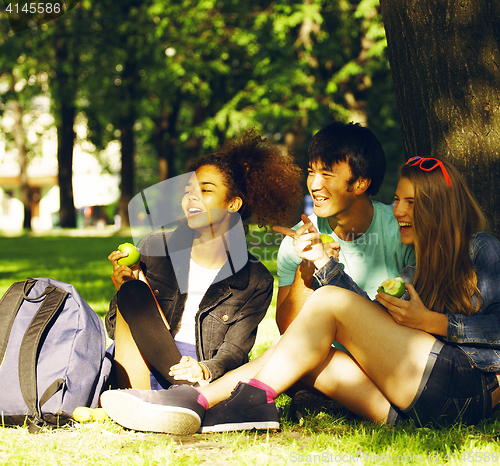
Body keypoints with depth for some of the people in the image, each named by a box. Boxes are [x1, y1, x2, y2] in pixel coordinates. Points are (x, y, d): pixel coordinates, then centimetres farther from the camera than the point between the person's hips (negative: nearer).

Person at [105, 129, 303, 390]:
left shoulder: (256, 282, 2)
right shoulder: (154, 249, 4)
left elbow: (234, 351, -4)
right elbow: (115, 330, 7)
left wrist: (205, 370, -28)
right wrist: (124, 291, -15)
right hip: (144, 371, 2)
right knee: (134, 293, -25)